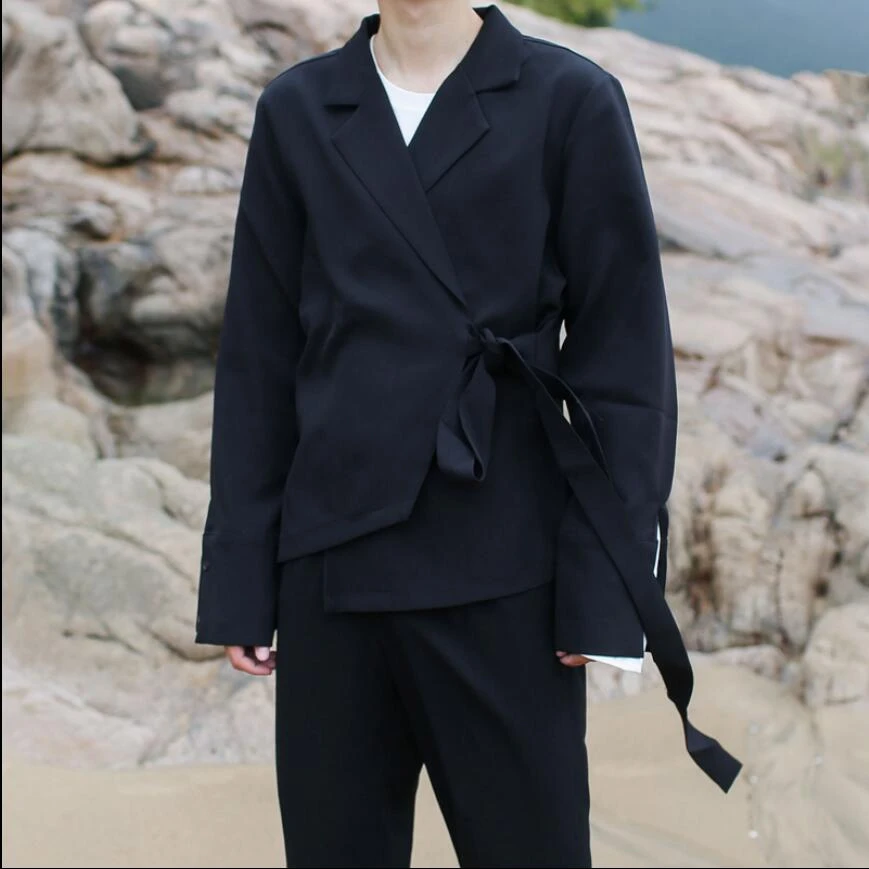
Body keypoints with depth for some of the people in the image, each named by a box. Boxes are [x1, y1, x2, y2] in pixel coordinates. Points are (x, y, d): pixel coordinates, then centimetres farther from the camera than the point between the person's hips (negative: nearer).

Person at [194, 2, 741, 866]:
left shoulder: (569, 100, -3)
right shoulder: (296, 111, 5)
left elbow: (624, 353, -4)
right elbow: (257, 357, 6)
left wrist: (608, 588, -7)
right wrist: (239, 583, 4)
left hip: (499, 572, -2)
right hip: (334, 562, 3)